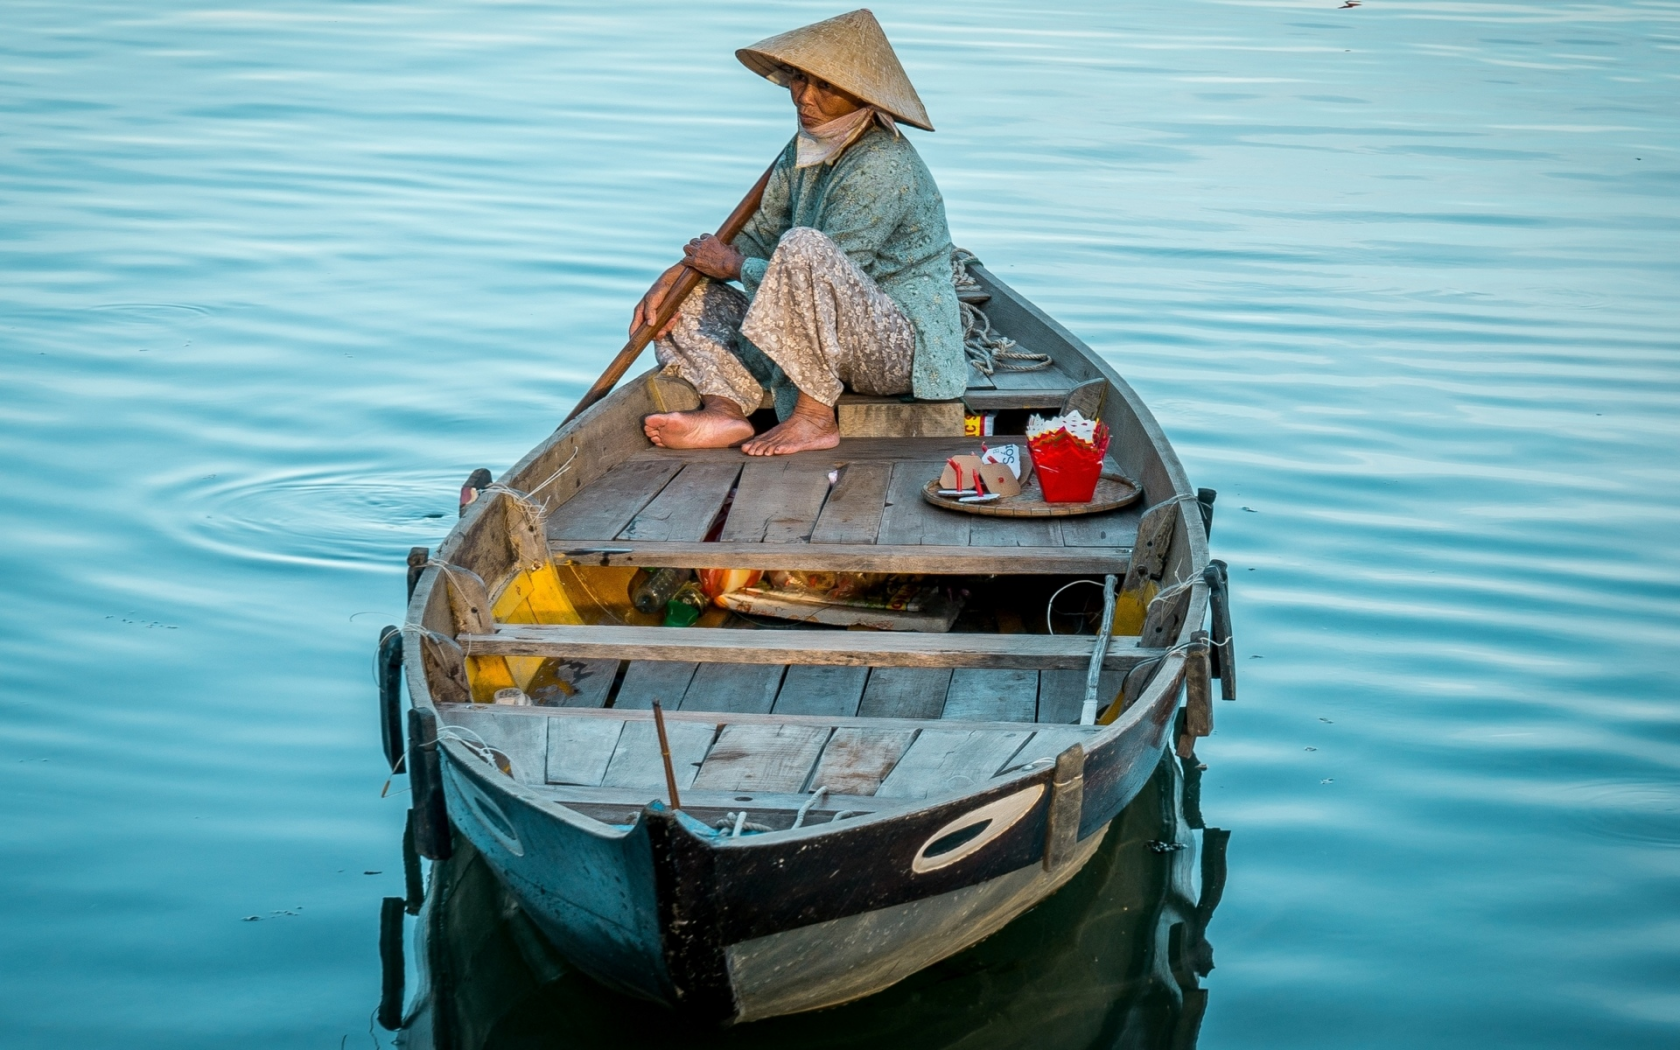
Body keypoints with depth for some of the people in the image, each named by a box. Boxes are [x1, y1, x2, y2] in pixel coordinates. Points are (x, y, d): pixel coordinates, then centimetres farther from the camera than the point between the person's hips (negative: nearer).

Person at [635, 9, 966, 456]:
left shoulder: (882, 168, -20)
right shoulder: (806, 150, 7)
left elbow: (827, 282, -22)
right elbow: (758, 233, 12)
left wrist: (733, 265, -8)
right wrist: (675, 274, -3)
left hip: (905, 344, -9)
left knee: (803, 247, -35)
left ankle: (815, 417, -24)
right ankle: (724, 410, -20)